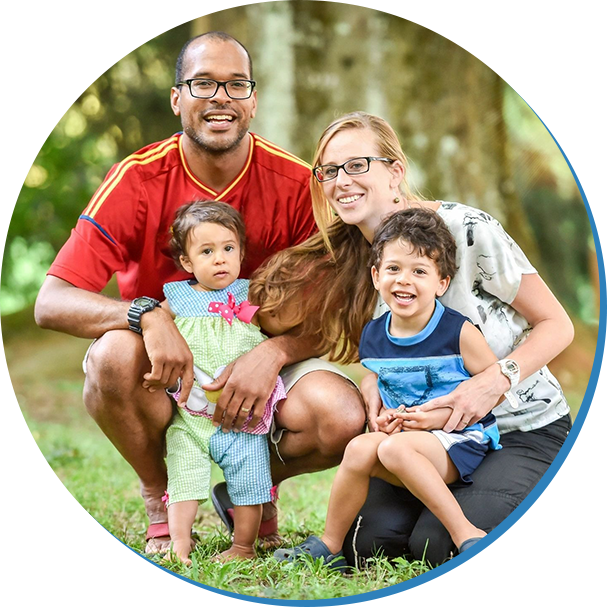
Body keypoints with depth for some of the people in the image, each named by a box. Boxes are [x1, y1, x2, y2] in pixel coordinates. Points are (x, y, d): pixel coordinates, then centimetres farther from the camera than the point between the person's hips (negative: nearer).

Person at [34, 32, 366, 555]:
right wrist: (147, 314, -37)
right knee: (115, 353, -35)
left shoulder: (295, 183, -11)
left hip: (259, 362, 1)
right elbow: (51, 303, -19)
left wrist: (272, 353, -29)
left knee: (344, 419, -27)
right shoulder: (138, 180, -14)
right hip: (164, 371, -1)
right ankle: (160, 502, -4)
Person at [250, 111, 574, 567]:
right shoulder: (347, 265, 1)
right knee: (367, 539, -17)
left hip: (525, 431, -5)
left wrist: (495, 381, -26)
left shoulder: (466, 229, -16)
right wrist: (373, 384, -12)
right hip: (432, 433, 5)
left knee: (438, 544, -24)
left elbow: (557, 325, -10)